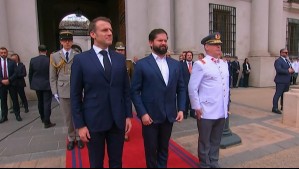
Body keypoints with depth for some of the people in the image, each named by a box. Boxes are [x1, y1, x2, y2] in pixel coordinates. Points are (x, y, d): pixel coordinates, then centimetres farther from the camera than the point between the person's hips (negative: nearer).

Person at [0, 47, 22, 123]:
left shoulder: (12, 62, 2)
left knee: (15, 100, 3)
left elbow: (15, 73, -4)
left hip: (11, 84, -1)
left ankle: (17, 115, 12)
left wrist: (9, 80, -15)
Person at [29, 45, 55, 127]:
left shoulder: (33, 60, -3)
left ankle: (43, 119, 32)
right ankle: (47, 122, 0)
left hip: (37, 85, 4)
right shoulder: (49, 60, -13)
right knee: (47, 103, -1)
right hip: (47, 85, -4)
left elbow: (30, 74, 3)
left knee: (40, 102, 18)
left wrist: (31, 84, 15)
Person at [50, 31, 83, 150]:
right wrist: (55, 92, 2)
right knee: (68, 117, 10)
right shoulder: (54, 56, 6)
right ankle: (71, 138, 27)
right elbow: (52, 77, 6)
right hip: (63, 92, 2)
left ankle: (79, 137, 24)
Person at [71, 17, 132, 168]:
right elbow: (75, 95, -4)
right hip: (94, 121, -2)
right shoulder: (81, 60, -5)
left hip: (118, 120, 3)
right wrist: (80, 125, -6)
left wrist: (128, 115, 3)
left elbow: (126, 90, 6)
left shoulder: (120, 59, 4)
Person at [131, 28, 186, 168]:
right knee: (151, 150, 14)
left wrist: (181, 109, -2)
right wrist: (142, 113, -14)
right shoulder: (142, 64, -7)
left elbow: (181, 89, 8)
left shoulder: (176, 64, 5)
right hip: (150, 116, -3)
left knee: (164, 149, 20)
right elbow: (135, 91, -8)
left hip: (169, 116, 4)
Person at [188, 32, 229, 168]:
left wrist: (226, 105, 15)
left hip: (221, 111, 6)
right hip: (206, 111, -6)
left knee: (216, 141, 19)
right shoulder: (200, 64, -11)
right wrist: (197, 107, -13)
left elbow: (226, 86, 16)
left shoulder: (224, 64, 11)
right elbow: (192, 89, -13)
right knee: (205, 142, 10)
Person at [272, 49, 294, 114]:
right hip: (281, 81, -9)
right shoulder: (278, 61, -10)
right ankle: (275, 108, -4)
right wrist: (288, 71, -21)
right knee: (278, 94, -8)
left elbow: (291, 69, 18)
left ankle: (283, 107, 28)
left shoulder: (287, 60, 19)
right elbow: (279, 70, -24)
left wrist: (292, 70, -3)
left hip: (287, 81, 9)